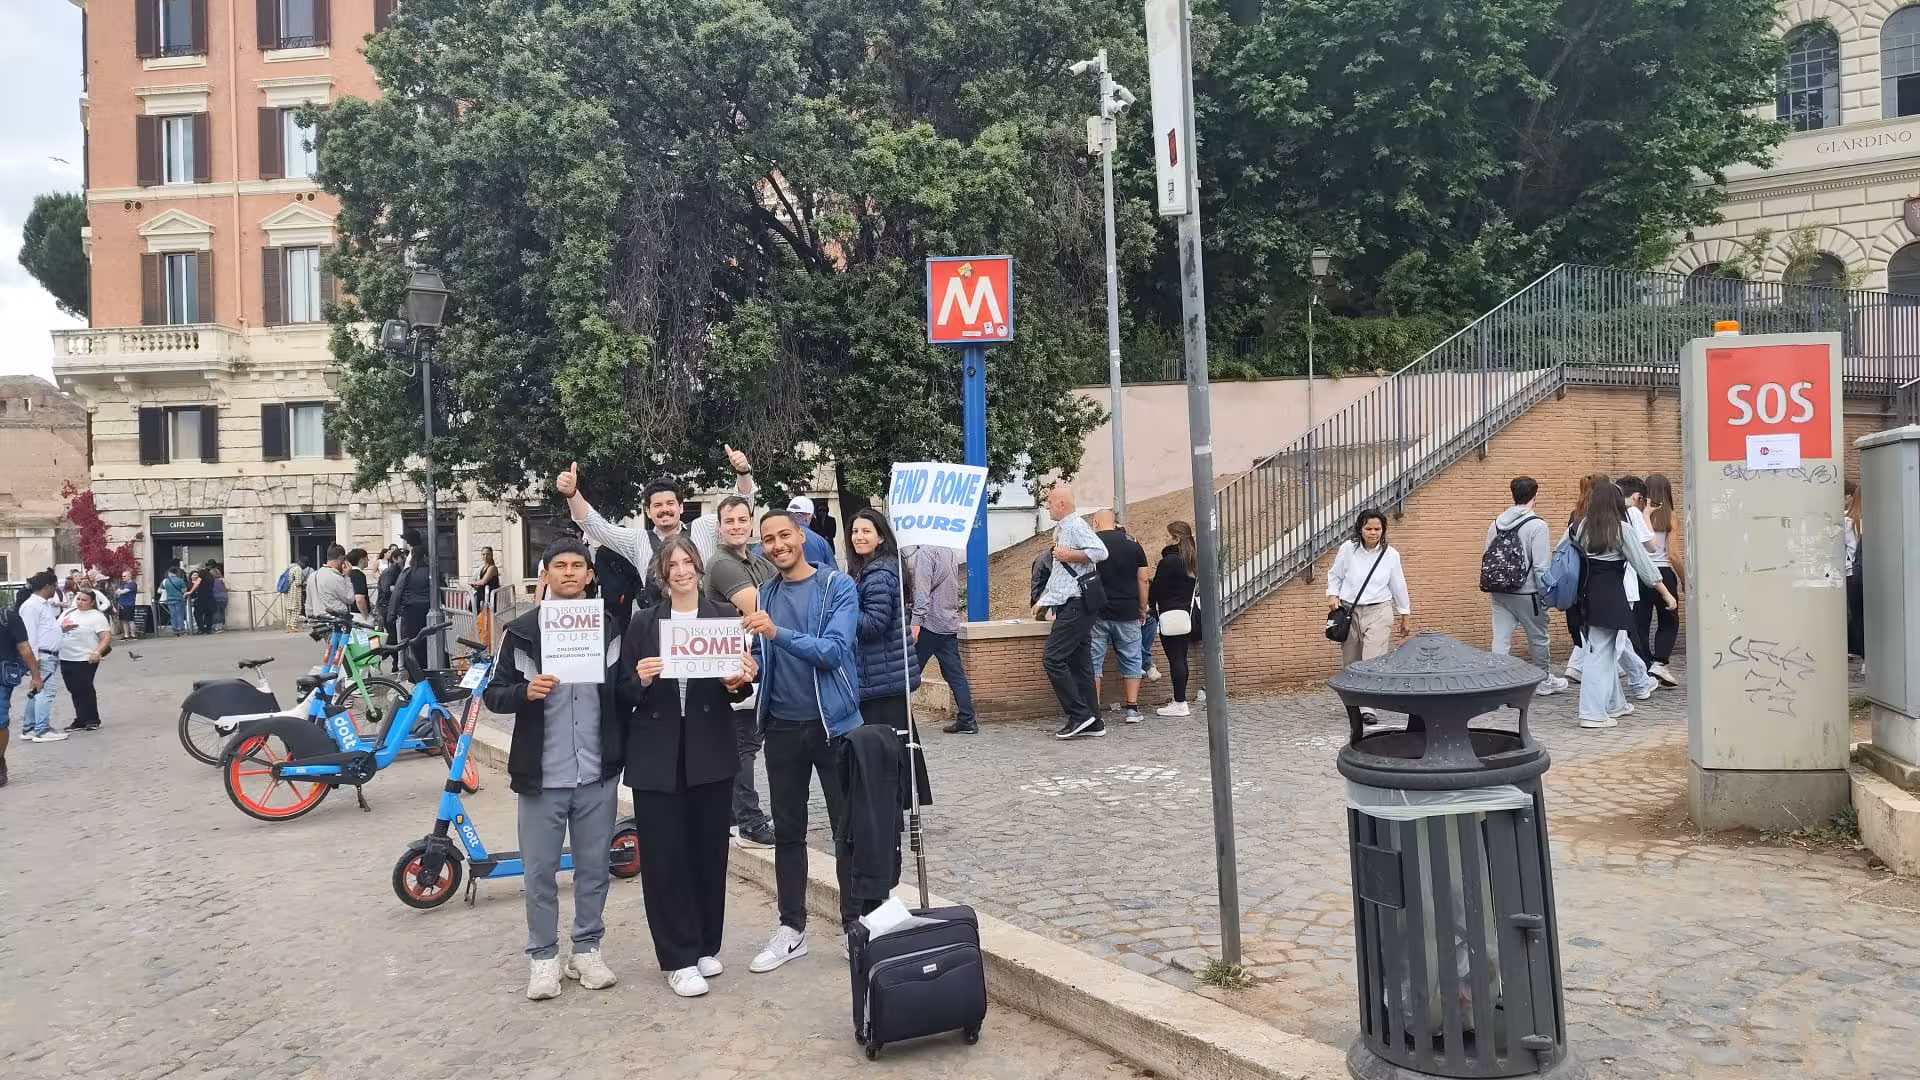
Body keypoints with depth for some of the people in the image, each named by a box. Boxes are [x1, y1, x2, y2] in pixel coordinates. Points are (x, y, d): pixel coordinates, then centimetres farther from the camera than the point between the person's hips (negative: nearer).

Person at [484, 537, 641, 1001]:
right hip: (542, 775, -1)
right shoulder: (521, 631, -1)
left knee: (594, 868, 11)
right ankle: (543, 957, 21)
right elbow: (493, 694, 0)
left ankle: (586, 950, 26)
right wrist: (525, 691, -20)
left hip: (598, 775, 2)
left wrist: (638, 684, -17)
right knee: (540, 871, 7)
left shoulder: (610, 630, 4)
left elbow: (627, 696, 6)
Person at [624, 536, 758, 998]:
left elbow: (741, 678, 3)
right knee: (664, 855, 0)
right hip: (656, 755, 0)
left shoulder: (725, 615, 4)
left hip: (710, 752, 0)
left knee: (709, 850, 8)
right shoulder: (643, 622, 6)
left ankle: (705, 946, 24)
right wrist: (640, 680, -16)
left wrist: (737, 683, -18)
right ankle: (679, 958, 10)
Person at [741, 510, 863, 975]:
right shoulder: (765, 595, 6)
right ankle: (791, 929, 22)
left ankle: (857, 924, 16)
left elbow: (834, 650, -19)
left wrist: (778, 633, -29)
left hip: (833, 723, -4)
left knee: (849, 828, 5)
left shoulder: (838, 586, -7)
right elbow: (762, 658, 11)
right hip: (782, 727, 4)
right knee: (787, 831, 11)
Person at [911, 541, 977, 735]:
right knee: (955, 673, 7)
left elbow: (922, 589, -17)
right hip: (950, 625, 7)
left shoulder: (924, 552, -10)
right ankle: (967, 720, 3)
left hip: (930, 624, -7)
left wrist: (916, 621, -19)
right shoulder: (951, 552, 14)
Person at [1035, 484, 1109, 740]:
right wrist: (1043, 600, 23)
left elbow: (1100, 552, -26)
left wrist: (1070, 555, -18)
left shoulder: (1076, 525, -10)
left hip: (1076, 604, -10)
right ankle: (1092, 723, 12)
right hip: (1069, 605, 10)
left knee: (1053, 658, -12)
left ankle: (1080, 714, -8)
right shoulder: (1061, 529, 20)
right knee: (1079, 663, 9)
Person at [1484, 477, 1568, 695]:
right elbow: (1541, 565, -15)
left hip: (1499, 592, 5)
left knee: (1500, 639, 5)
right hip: (1526, 594, -5)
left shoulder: (1496, 523, 5)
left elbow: (1487, 558, 7)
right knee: (1538, 638, 13)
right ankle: (1544, 681, 28)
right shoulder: (1536, 525, -13)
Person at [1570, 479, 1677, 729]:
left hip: (1588, 593, 5)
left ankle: (1613, 704, 28)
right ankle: (1593, 713, -3)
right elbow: (1643, 563, -5)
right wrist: (1665, 593, 2)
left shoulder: (1581, 527, 4)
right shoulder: (1621, 529, -7)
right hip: (1611, 594, -5)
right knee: (1601, 653, -3)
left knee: (1607, 650, 18)